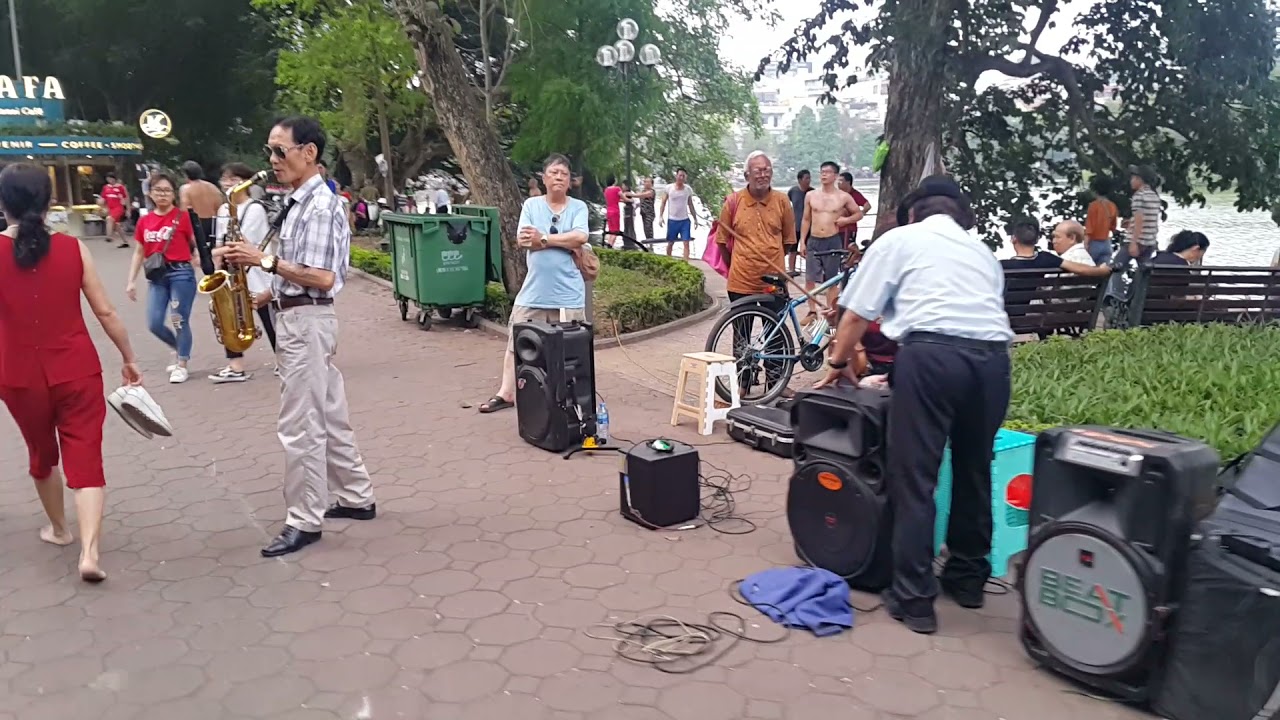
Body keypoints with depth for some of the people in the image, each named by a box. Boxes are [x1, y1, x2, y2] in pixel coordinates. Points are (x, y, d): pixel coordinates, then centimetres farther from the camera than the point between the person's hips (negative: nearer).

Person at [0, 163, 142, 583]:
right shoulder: (73, 248, -5)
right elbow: (106, 312, -3)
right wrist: (129, 359, 9)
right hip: (77, 371, -1)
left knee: (41, 454, 23)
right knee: (85, 460, 1)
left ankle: (58, 528, 41)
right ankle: (89, 550, -12)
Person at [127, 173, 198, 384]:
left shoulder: (182, 217, -4)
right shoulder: (144, 221, 8)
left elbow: (196, 244, -3)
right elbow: (139, 253, 13)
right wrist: (131, 281, 9)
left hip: (181, 273, -4)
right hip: (156, 276, 5)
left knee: (179, 321, -1)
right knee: (154, 324, 2)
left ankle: (182, 365, 14)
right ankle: (179, 349, 30)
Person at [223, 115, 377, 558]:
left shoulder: (321, 207, -17)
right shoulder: (300, 203, 14)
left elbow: (322, 278, -24)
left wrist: (264, 260, -19)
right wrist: (263, 297, 9)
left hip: (305, 322, -10)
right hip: (296, 320, 10)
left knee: (301, 426, -3)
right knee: (329, 417, 16)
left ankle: (304, 522, 7)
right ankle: (357, 498, 27)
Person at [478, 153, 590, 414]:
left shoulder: (579, 207, 1)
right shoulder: (531, 205, 4)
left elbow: (580, 237, -17)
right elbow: (523, 239, -9)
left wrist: (543, 239, -14)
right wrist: (565, 243, -14)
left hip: (568, 293, -2)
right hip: (534, 290, 2)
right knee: (515, 342, 7)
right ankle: (506, 393, 19)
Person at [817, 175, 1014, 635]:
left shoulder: (898, 240, 18)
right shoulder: (983, 251, 30)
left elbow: (856, 314, 15)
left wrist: (840, 362, 29)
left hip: (932, 353, -5)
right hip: (991, 356, 5)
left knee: (914, 478, 0)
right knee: (974, 470, 19)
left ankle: (913, 599, 2)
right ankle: (968, 578, 32)